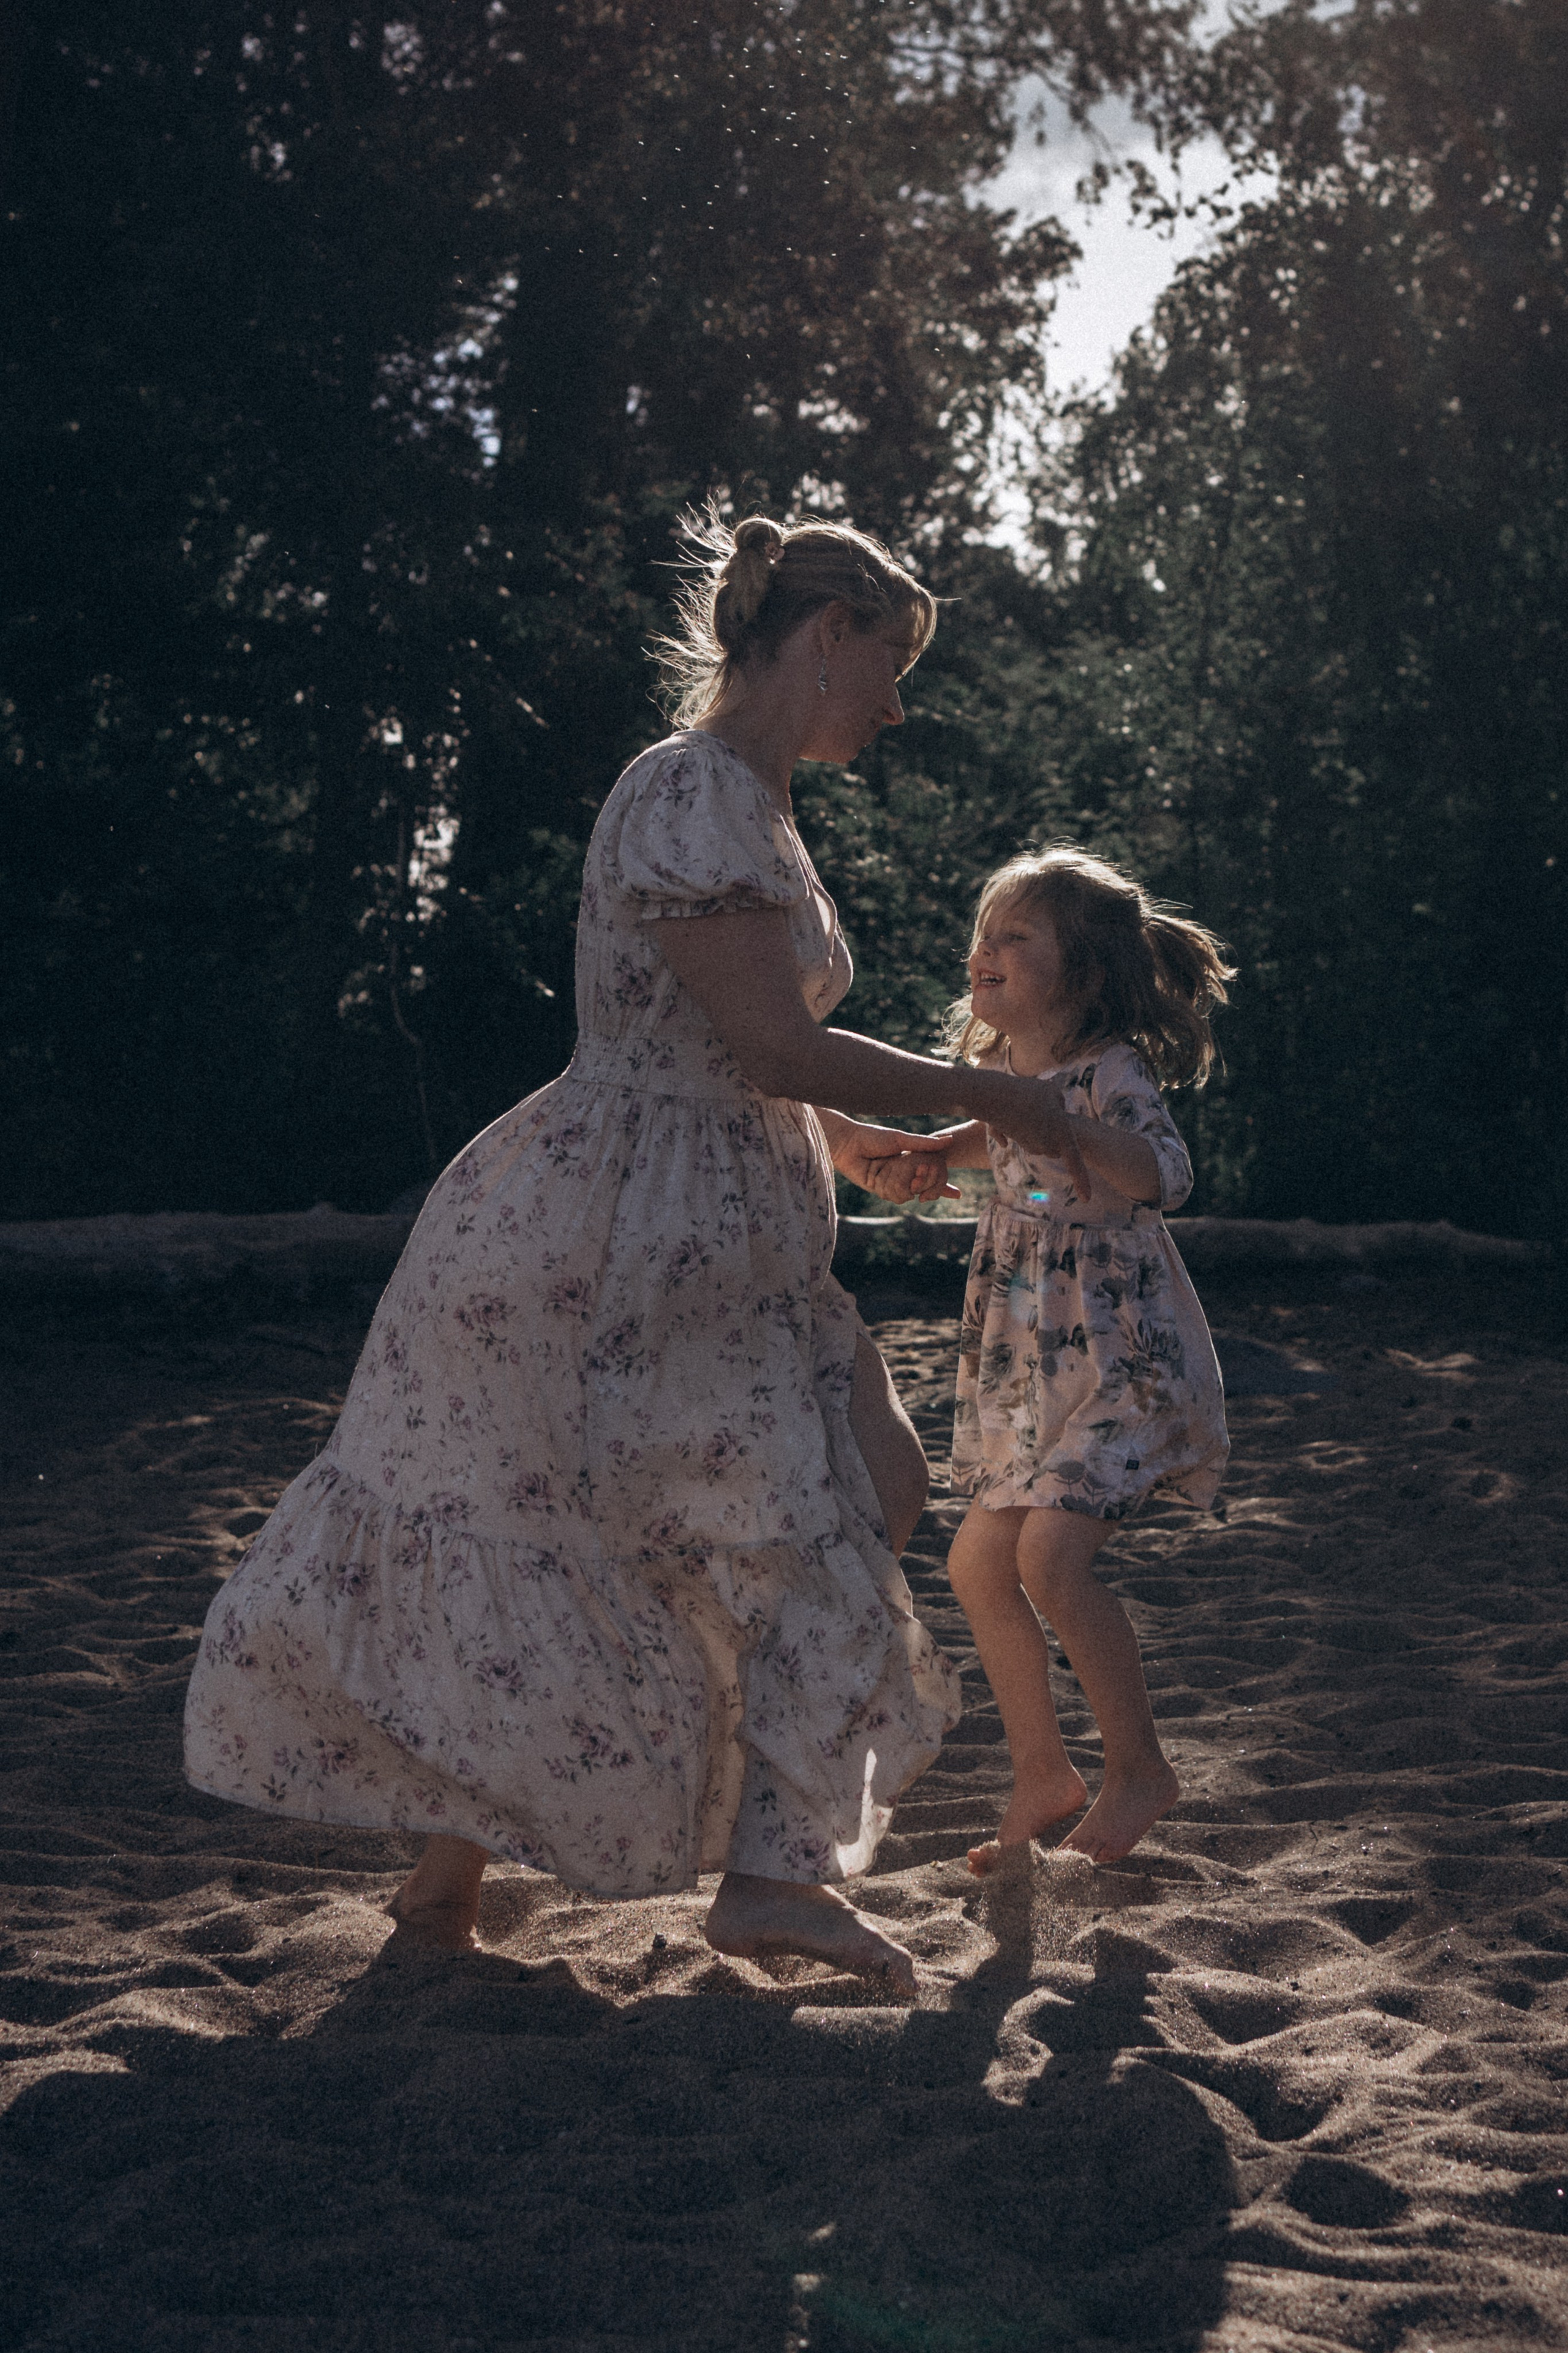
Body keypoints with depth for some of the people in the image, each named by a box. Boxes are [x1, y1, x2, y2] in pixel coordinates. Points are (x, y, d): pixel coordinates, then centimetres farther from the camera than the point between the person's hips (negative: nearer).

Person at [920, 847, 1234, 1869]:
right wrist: (928, 1151, 13)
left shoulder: (1109, 1072, -18)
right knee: (981, 1563, 8)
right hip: (1030, 1362, 9)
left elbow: (1166, 1174, -37)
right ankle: (1044, 1773, 24)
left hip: (1123, 1356, -9)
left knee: (1052, 1556, -19)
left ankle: (1140, 1765, 1)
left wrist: (1061, 1122, -49)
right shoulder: (1002, 1068, 6)